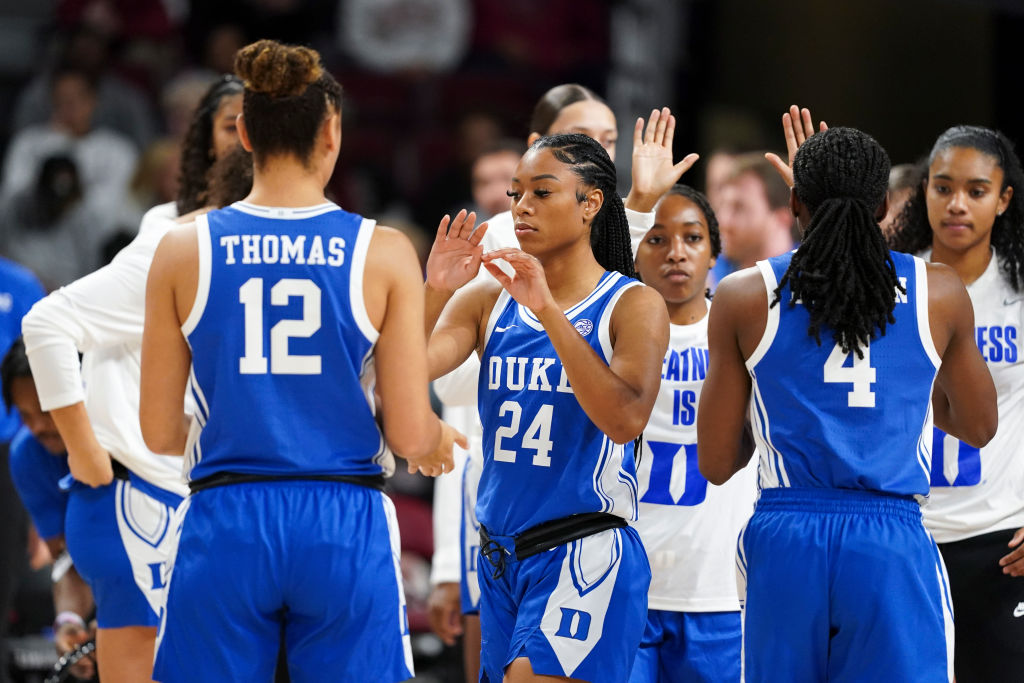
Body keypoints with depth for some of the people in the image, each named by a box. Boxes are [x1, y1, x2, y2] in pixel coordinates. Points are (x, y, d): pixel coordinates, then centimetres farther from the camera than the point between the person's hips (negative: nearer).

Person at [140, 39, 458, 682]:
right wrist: (439, 440, 20)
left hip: (225, 528, 1)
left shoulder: (183, 251, 0)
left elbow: (160, 431, 4)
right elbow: (410, 436, -4)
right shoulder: (384, 254, -4)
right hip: (345, 528, -1)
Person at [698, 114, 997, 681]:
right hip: (895, 548, -1)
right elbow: (978, 427, 20)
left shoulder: (744, 298, 3)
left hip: (784, 545, 1)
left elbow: (714, 463, 8)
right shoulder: (940, 294, 4)